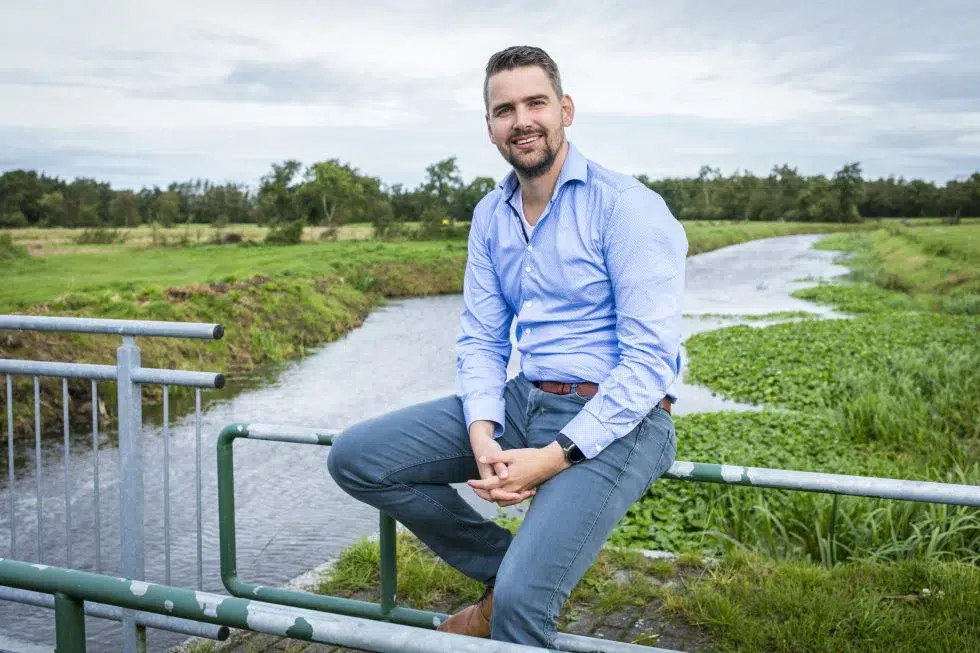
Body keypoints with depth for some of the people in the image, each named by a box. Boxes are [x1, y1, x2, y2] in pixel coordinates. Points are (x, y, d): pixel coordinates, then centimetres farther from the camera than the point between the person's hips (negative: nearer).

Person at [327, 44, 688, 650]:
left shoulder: (627, 207, -13)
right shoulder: (490, 216, 8)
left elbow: (650, 359, -17)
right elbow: (480, 339, 8)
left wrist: (555, 457, -21)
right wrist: (483, 438, -11)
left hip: (616, 420, -7)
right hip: (523, 401, 7)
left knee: (521, 597, -27)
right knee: (355, 458, -3)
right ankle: (508, 564, 9)